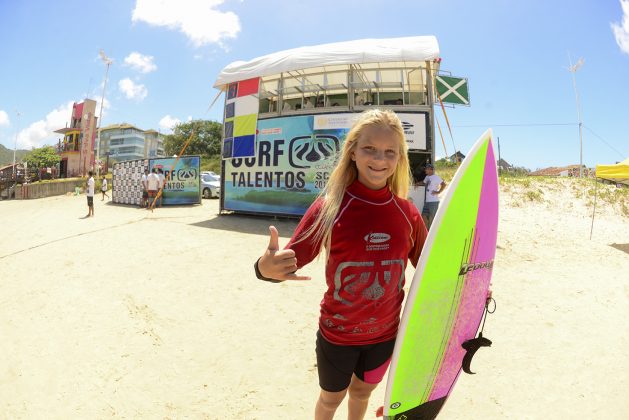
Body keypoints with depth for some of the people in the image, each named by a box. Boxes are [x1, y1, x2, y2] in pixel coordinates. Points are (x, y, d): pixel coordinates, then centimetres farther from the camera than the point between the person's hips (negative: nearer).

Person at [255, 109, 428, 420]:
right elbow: (287, 263, -23)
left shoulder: (408, 213, -10)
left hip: (386, 333, 3)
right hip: (337, 333, -3)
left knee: (362, 392, 29)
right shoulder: (329, 207, -21)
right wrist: (266, 268, -44)